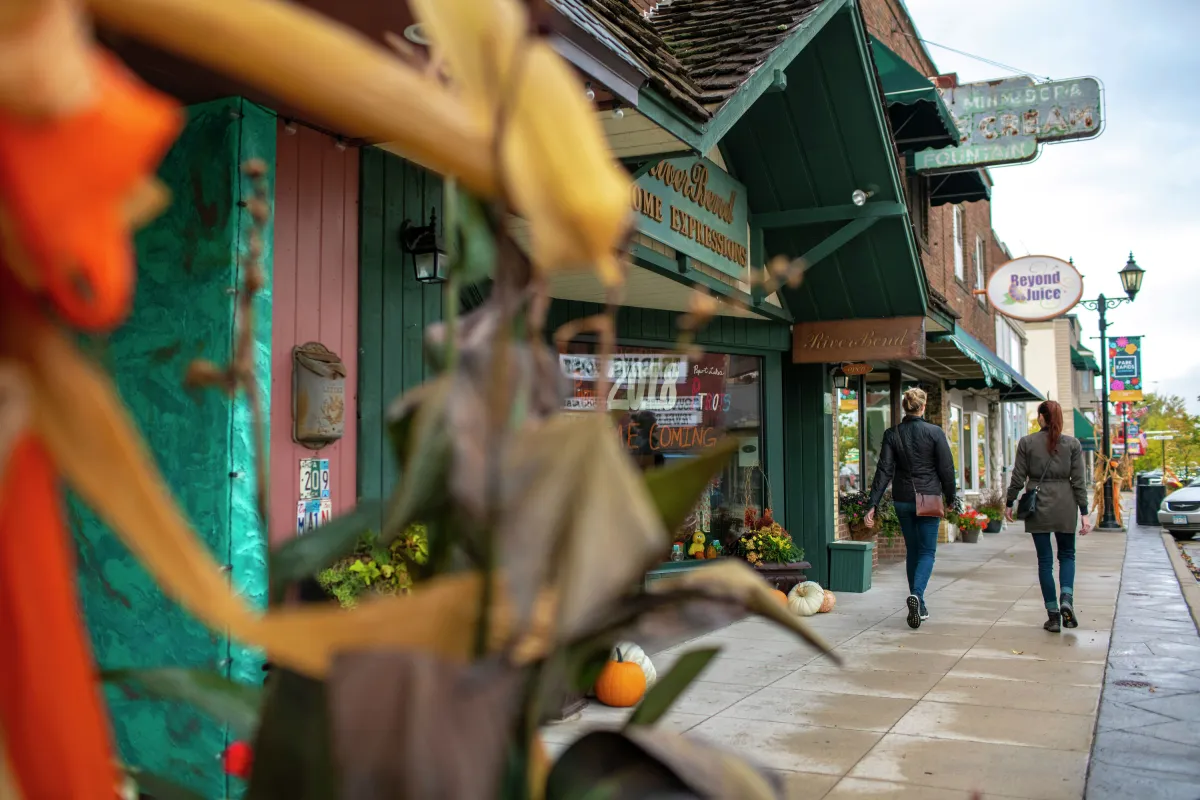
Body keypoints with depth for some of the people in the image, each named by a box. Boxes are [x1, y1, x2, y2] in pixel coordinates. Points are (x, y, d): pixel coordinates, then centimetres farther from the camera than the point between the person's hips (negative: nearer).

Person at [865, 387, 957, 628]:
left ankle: (919, 607, 20)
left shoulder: (892, 434, -2)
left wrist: (873, 504, -7)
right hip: (928, 499, -2)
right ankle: (916, 594, -21)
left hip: (903, 500, 3)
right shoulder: (935, 433, -7)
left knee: (912, 551, 15)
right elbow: (946, 468, -4)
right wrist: (950, 498, 10)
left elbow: (884, 470, -7)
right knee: (927, 551, 4)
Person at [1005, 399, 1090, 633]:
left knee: (1045, 559, 6)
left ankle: (1053, 615, 6)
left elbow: (1018, 477, -1)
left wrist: (1009, 504, 11)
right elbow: (1078, 480, -1)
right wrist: (1084, 513, 2)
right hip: (1065, 506, 1)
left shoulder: (1027, 442, -2)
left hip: (1038, 506, -1)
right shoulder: (1073, 444, 0)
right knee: (1067, 554, 17)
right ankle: (1066, 600, -7)